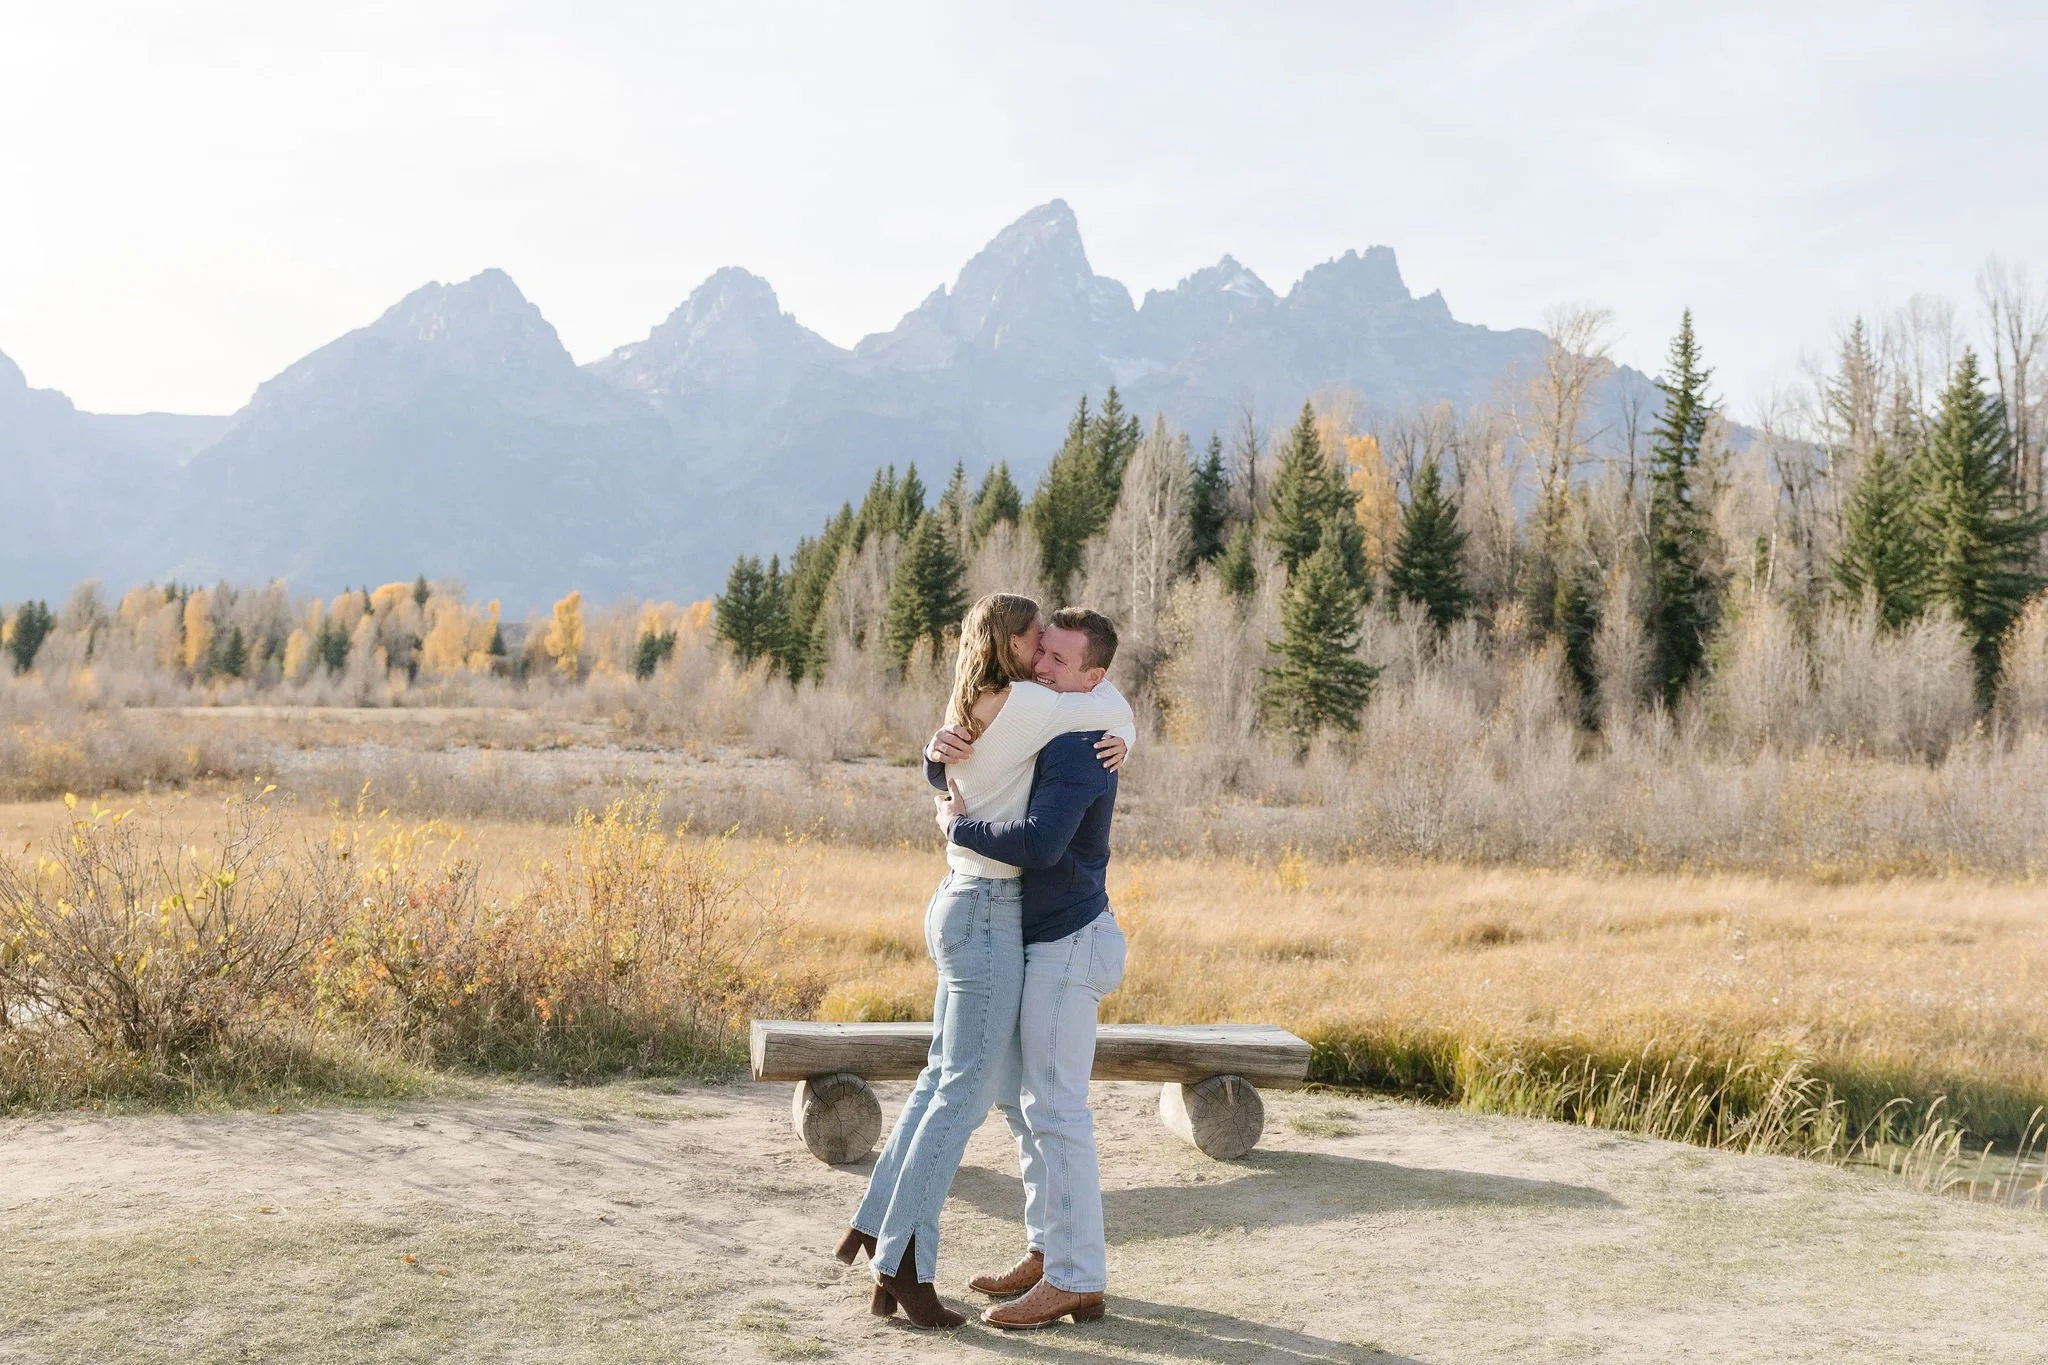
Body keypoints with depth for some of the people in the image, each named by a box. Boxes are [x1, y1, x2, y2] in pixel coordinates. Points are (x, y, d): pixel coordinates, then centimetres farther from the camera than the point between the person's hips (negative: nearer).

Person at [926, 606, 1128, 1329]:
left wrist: (961, 826, -18)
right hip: (1038, 942, 10)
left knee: (1054, 1109, -7)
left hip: (1066, 944, -10)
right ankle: (1049, 1251, 23)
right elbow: (947, 781, 14)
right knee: (1019, 1099, 15)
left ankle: (1077, 1278, -2)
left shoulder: (1078, 747, -20)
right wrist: (943, 751, -10)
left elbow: (1039, 843, -34)